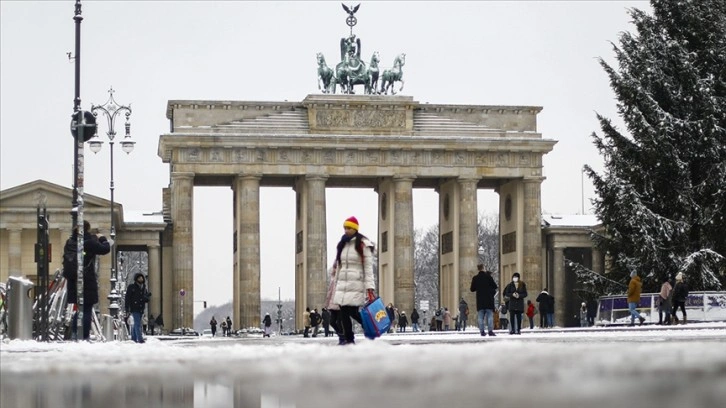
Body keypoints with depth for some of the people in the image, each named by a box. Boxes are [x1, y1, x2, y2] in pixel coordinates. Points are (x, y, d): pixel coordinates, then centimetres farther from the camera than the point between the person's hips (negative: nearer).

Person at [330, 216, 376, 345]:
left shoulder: (363, 244, -5)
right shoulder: (342, 244, 16)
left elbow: (368, 267, -8)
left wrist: (370, 287, -14)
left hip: (356, 284, -6)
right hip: (342, 284, 6)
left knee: (352, 311, -10)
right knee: (343, 311, -2)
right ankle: (347, 338, 2)